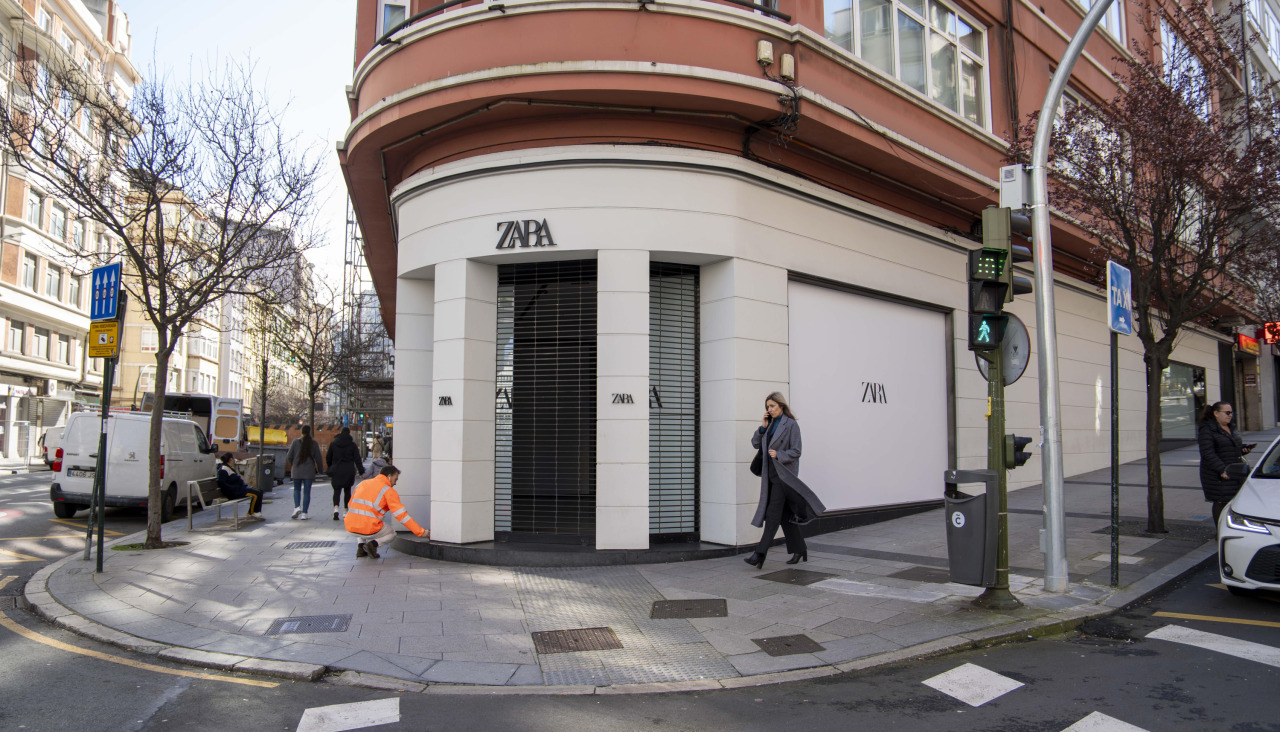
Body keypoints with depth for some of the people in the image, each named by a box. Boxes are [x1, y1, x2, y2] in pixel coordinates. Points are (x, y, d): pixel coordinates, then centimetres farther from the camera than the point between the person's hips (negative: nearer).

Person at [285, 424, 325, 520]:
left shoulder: (295, 442, -3)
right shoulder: (314, 443, -2)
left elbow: (289, 457, 1)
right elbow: (318, 458, 1)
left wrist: (292, 465, 21)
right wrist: (320, 469, 15)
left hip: (297, 470, 0)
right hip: (309, 471, 0)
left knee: (297, 489, 16)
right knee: (307, 491, 4)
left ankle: (297, 507, -5)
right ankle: (304, 513, 1)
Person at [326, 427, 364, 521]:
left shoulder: (333, 443, 4)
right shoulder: (352, 444, -1)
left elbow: (328, 458, 11)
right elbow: (357, 459, -4)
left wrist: (330, 468, 26)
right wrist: (361, 471, -1)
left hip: (336, 471, 0)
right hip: (349, 471, 0)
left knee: (337, 490, -1)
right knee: (347, 490, 11)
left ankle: (336, 508, -25)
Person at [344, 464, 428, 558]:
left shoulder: (363, 484, 17)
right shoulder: (388, 491, 0)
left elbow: (350, 506, 28)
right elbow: (402, 515, -5)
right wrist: (421, 532, -1)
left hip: (350, 529, 5)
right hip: (369, 530, -5)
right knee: (391, 534, 24)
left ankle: (360, 546, 15)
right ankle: (373, 544, -3)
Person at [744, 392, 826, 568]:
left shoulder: (791, 425, -6)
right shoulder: (770, 424, 15)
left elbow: (796, 451, -9)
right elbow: (756, 443, 12)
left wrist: (779, 454, -22)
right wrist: (763, 427, 0)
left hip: (784, 474, -7)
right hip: (771, 474, 7)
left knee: (773, 513, -10)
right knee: (785, 514, 11)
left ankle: (760, 554, -13)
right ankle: (800, 550, 22)